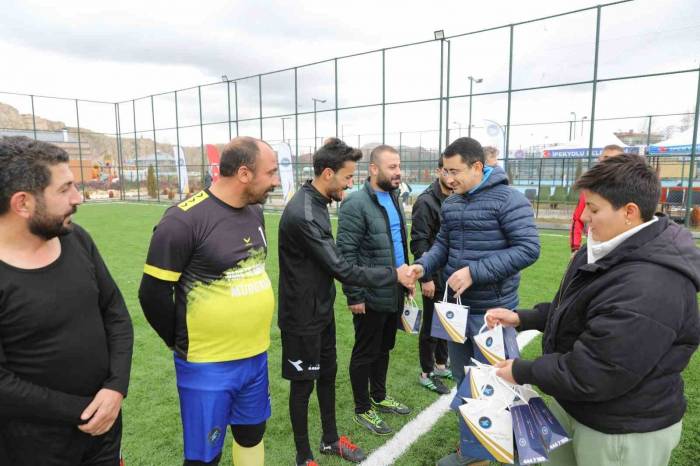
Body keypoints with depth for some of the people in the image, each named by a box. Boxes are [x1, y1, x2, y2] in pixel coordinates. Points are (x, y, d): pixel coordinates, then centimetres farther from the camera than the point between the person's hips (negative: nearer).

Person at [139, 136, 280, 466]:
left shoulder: (255, 212, 3)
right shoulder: (184, 220, -20)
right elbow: (153, 294, -14)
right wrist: (182, 344, -2)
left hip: (256, 357, 7)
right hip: (207, 365, -6)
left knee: (252, 434, 23)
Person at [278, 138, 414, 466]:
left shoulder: (315, 203, 4)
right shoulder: (303, 214, -27)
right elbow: (342, 269, -25)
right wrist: (393, 275, -17)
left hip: (322, 310, 9)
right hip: (303, 317, -9)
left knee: (327, 374, 20)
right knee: (303, 383, 8)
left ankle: (330, 439, 40)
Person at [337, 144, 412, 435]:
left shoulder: (393, 199, 10)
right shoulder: (356, 204, -16)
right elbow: (346, 253, -18)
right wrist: (354, 295, -18)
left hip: (395, 292, 8)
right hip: (371, 296, -8)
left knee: (384, 348, 21)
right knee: (365, 353, 8)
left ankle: (379, 397, 40)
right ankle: (362, 409, 25)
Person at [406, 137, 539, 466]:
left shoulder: (508, 199, -15)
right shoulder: (450, 204, 6)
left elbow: (528, 249, -20)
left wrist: (474, 272, -25)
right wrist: (423, 265, -7)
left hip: (491, 309, -7)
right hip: (457, 305, 7)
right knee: (463, 380, 20)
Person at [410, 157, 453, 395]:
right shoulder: (426, 201, -14)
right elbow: (419, 242, -17)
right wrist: (425, 277, -19)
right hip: (435, 274, -7)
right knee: (431, 324, 5)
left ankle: (441, 365, 34)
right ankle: (426, 373, 20)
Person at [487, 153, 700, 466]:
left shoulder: (648, 290, -34)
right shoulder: (614, 249, 0)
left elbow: (588, 375, -31)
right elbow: (572, 311, 13)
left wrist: (521, 372, -18)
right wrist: (521, 318, 3)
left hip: (621, 433, -8)